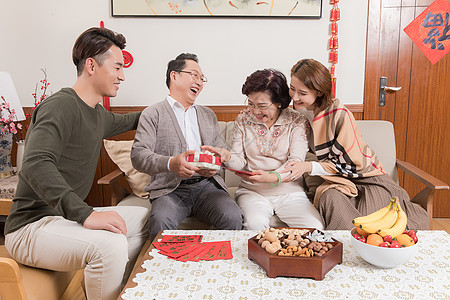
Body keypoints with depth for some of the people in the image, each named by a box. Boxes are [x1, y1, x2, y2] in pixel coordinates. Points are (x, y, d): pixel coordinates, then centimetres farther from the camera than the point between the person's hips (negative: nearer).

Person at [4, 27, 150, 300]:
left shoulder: (97, 113, 10)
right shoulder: (61, 106, -19)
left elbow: (119, 122, 36)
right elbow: (36, 166, -34)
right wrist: (86, 214, -40)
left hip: (67, 216, 10)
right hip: (32, 226, -10)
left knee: (143, 218, 14)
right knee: (109, 244, -35)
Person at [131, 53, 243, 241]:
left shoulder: (208, 115, 24)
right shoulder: (152, 114, 7)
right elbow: (138, 156, -5)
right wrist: (170, 163, -24)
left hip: (206, 185, 3)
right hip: (170, 189, -3)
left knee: (233, 217, -26)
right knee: (160, 222, -34)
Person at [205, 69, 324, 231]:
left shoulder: (297, 121, -2)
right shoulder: (242, 120, 6)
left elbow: (296, 163, -13)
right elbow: (240, 160, 6)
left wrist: (272, 177, -32)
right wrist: (227, 157, -19)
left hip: (289, 191, 0)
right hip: (252, 191, 1)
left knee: (315, 228, -23)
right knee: (254, 224, -31)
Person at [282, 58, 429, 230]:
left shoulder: (339, 114, -19)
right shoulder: (299, 111, 1)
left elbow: (353, 164, -16)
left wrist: (310, 167, -24)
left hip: (367, 178, -4)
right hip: (338, 183, 5)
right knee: (329, 198, -31)